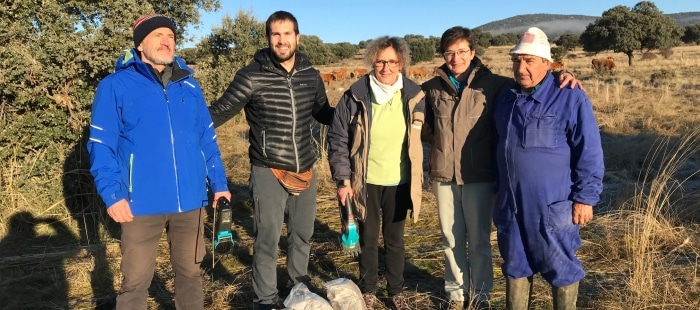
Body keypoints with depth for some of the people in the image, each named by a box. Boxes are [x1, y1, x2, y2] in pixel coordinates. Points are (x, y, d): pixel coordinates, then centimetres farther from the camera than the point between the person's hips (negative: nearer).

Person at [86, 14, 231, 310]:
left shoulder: (189, 85, 11)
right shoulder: (115, 85, -2)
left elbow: (207, 140, 13)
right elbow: (101, 145, -5)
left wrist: (219, 183, 9)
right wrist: (111, 194, -14)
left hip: (190, 201, 4)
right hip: (142, 203, -3)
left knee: (190, 272, 17)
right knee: (135, 281, 8)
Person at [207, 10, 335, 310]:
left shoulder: (311, 75, 3)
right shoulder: (252, 76, -10)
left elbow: (324, 113, 18)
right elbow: (219, 112, -7)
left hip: (305, 171, 5)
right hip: (269, 172, -4)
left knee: (302, 235, 18)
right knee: (267, 239, 2)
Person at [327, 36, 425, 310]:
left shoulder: (414, 96, -4)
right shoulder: (355, 96, -9)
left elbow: (422, 138, 6)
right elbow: (337, 138, -4)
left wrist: (420, 178, 5)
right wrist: (343, 179, -8)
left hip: (399, 182, 1)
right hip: (365, 182, -1)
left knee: (395, 239, 13)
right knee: (368, 239, 12)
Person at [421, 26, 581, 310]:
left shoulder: (492, 84, -4)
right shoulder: (432, 88, 3)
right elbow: (425, 127, 17)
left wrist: (559, 79, -17)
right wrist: (442, 145, 3)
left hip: (479, 176, -2)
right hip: (443, 176, 2)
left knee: (479, 240, 11)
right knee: (451, 239, 14)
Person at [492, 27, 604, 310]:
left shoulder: (570, 98, -9)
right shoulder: (505, 98, 9)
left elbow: (589, 153, -9)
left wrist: (585, 198, -11)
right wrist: (498, 189, 19)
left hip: (553, 206, -5)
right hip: (510, 204, 6)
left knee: (560, 268, 8)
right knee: (515, 265, 16)